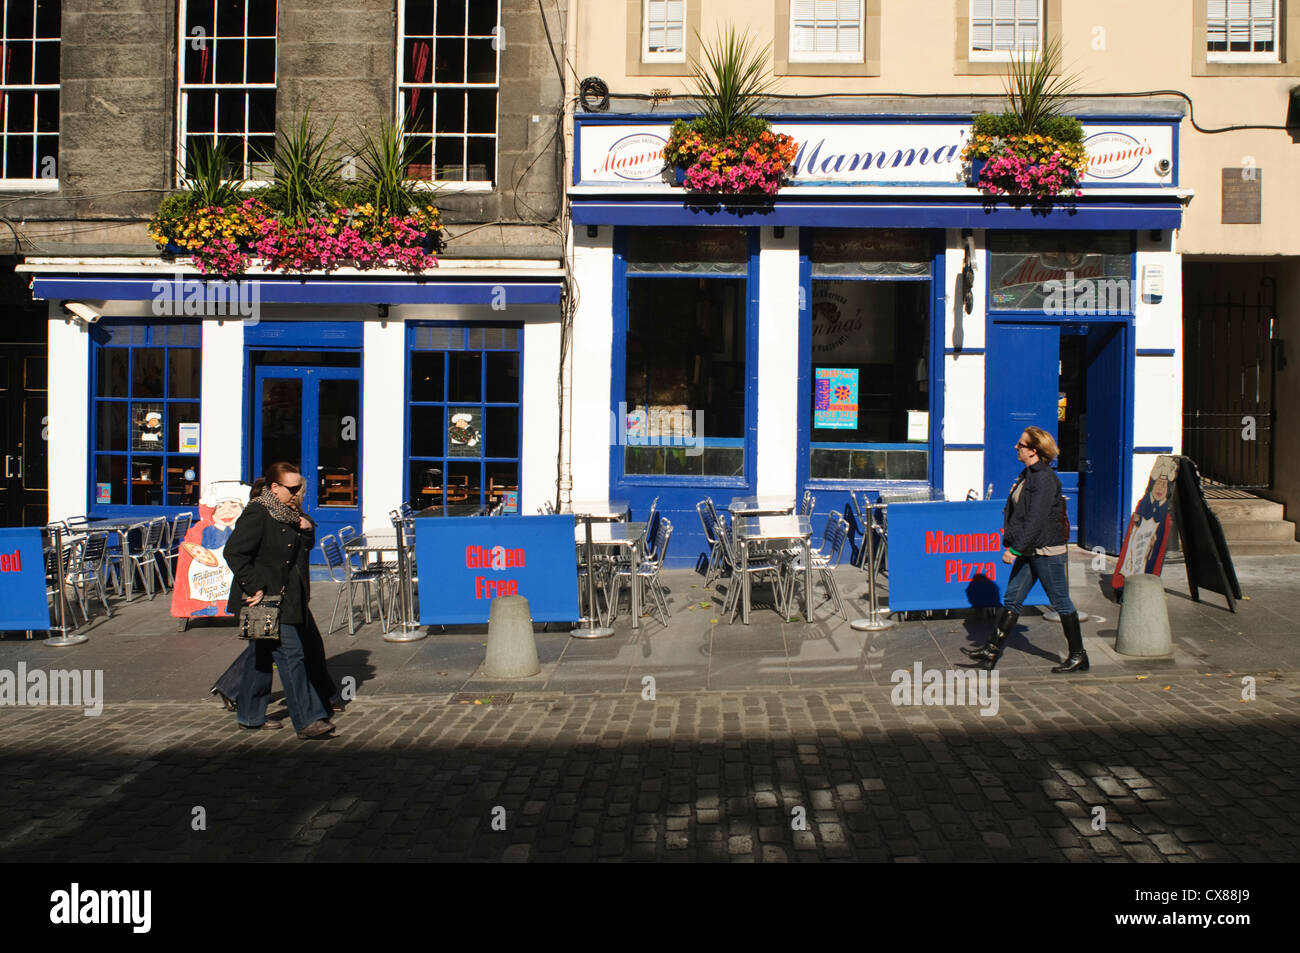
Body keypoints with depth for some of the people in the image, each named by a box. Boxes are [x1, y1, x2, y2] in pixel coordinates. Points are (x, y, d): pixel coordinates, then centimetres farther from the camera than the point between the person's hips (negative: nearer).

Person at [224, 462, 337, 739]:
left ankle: (250, 715, 28)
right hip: (264, 601, -9)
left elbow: (304, 548, 23)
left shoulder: (289, 514, 12)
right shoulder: (256, 514, -15)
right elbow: (234, 552, -21)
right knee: (291, 655, -12)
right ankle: (307, 721, -11)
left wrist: (306, 530, 1)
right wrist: (254, 588, -23)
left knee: (261, 655, 17)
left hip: (285, 599, 9)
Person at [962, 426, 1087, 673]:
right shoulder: (1028, 475, 12)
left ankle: (1078, 657, 14)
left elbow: (1036, 520, -25)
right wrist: (1013, 544, 21)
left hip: (1047, 551, -10)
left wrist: (1015, 549, -26)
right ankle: (992, 652, 7)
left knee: (1061, 602, 2)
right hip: (1029, 551, 10)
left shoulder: (1044, 478, -18)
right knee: (1012, 599, 6)